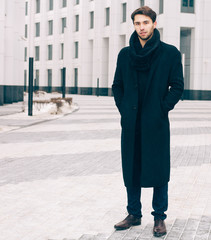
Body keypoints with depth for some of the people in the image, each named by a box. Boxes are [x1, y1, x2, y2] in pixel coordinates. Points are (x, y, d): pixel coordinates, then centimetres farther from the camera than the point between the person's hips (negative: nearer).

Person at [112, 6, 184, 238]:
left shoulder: (170, 53, -1)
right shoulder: (125, 54, 8)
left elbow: (177, 86, -1)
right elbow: (117, 85, 15)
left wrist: (162, 109, -8)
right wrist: (123, 109, 4)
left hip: (156, 123, -3)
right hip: (131, 124, 3)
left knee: (158, 171, 1)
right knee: (131, 169, 10)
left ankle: (159, 217, 14)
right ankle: (134, 214, 23)